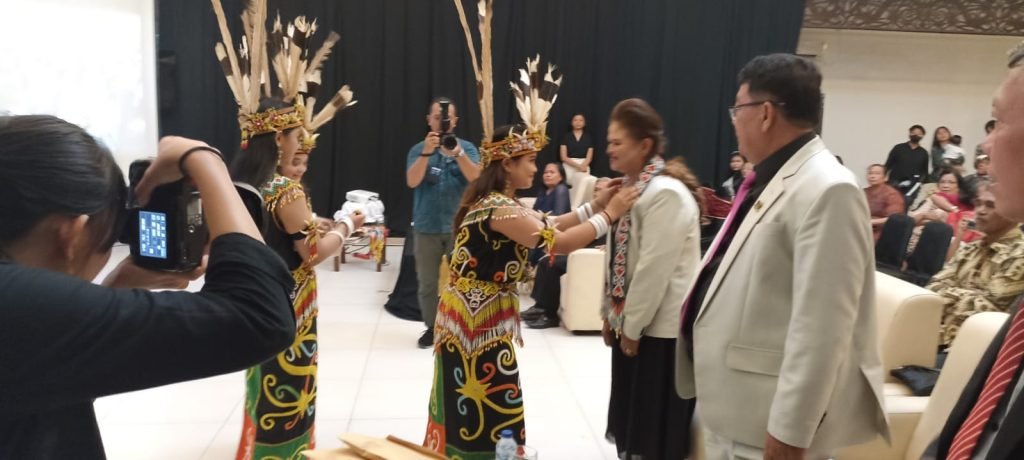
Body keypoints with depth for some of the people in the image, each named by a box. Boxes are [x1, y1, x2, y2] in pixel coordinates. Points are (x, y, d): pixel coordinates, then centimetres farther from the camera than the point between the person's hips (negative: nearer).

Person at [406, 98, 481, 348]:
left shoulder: (467, 147, 1)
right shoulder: (418, 149, 1)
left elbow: (476, 178, -15)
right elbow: (412, 182, -14)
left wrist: (457, 153, -32)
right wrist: (427, 153, -29)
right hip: (427, 227, 1)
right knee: (427, 282, 9)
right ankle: (431, 327, 23)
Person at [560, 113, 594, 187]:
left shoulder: (588, 137, 9)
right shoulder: (566, 136, 6)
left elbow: (589, 157, 5)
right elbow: (563, 157, -1)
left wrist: (582, 166, -15)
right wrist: (577, 166, -11)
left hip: (584, 167, 1)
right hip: (569, 167, -1)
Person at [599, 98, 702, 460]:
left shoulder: (666, 193, -20)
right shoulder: (629, 186, 8)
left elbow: (654, 268, -22)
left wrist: (632, 325, -15)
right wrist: (611, 315, 12)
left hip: (660, 326, -9)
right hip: (632, 321, 9)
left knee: (656, 426, 6)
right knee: (634, 416, 19)